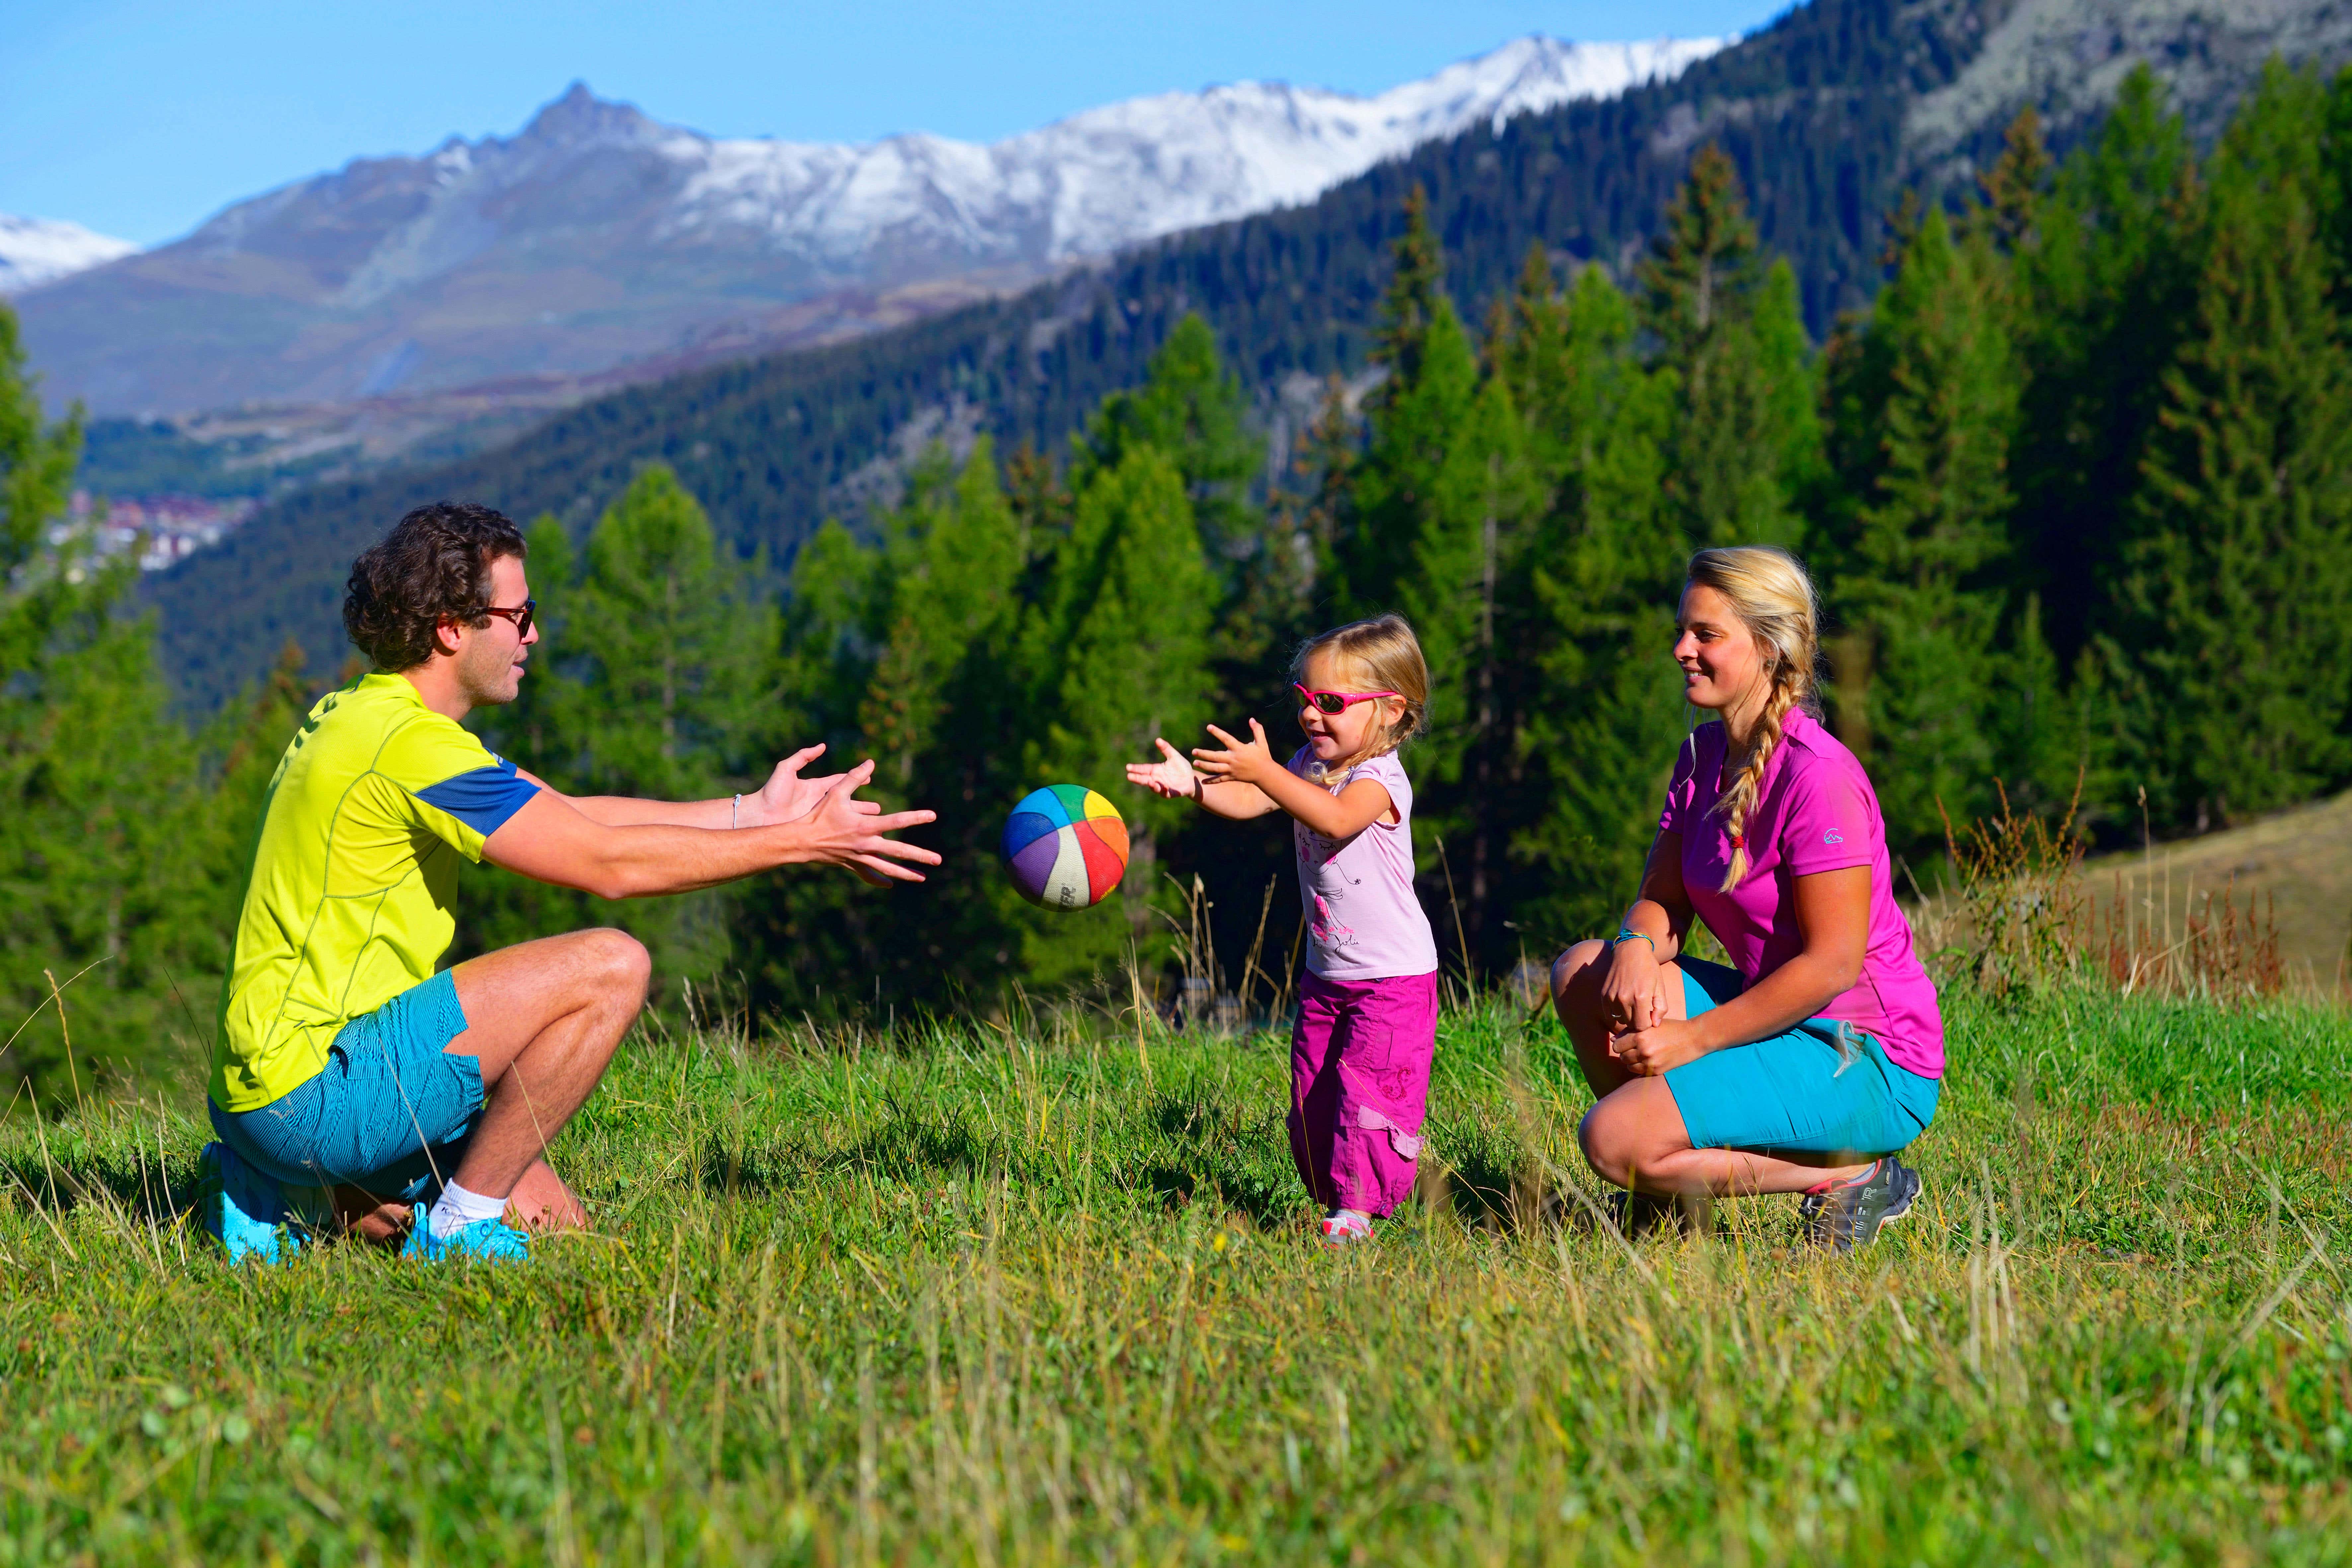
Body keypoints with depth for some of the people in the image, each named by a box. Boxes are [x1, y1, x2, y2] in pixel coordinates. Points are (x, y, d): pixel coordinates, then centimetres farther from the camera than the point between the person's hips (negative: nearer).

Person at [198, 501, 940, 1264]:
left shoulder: (366, 717, 14)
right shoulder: (408, 743, -18)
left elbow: (572, 817, 18)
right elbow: (607, 864, -17)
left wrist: (753, 811, 15)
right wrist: (803, 843, -11)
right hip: (312, 1087, -10)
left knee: (553, 1221, 16)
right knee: (610, 967, -16)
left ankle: (299, 1200, 13)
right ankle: (462, 1223, -9)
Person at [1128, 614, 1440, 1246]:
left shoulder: (1381, 777, -17)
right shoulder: (1309, 765, 7)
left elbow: (1335, 818, -38)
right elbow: (1248, 802, -6)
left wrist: (1264, 771, -45)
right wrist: (1194, 785, -26)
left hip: (1394, 978, -8)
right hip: (1326, 974, 8)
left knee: (1369, 1086, -11)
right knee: (1312, 1097, 9)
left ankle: (1356, 1207, -8)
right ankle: (1331, 1191, 21)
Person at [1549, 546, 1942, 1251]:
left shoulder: (1818, 775, -19)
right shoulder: (1703, 754, 8)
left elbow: (1834, 962, -21)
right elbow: (1662, 902, 10)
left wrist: (1694, 1040, -20)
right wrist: (1638, 946, -15)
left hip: (1874, 1065, -9)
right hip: (1787, 1024, 9)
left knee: (1613, 1141, -21)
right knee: (1583, 971, 0)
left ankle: (1849, 1176, -9)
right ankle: (1662, 1186, 7)